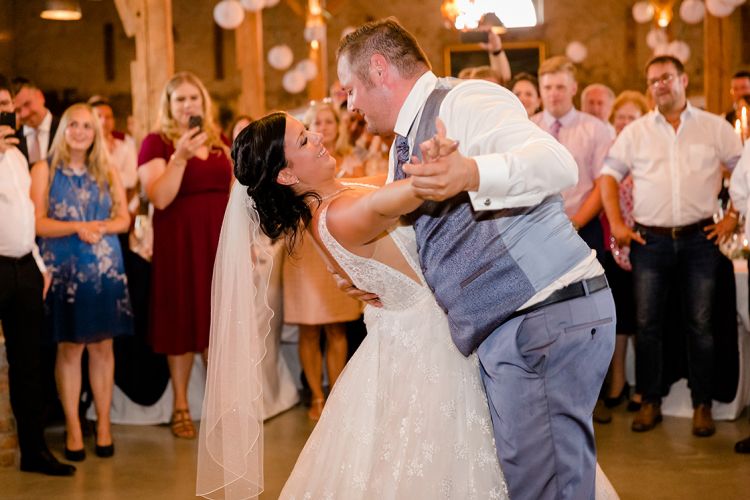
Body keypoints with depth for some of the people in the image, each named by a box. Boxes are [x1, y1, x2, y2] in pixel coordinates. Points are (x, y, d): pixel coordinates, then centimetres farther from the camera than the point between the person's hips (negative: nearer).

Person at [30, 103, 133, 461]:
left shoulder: (107, 173, 10)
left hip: (105, 268, 2)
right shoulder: (44, 170, 2)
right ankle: (73, 428, 8)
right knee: (69, 347, 0)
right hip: (64, 270, -2)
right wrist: (77, 228, -17)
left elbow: (123, 219, 7)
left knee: (102, 347, 4)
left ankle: (103, 424, 12)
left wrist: (99, 228, -12)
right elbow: (37, 223, -6)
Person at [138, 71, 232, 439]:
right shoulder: (156, 142, -3)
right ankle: (181, 407, 15)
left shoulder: (219, 140, 13)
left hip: (220, 241, 4)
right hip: (179, 243, -4)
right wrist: (180, 156, -24)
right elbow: (159, 198, -14)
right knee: (183, 321, 3)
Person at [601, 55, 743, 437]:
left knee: (700, 325, 3)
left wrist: (732, 218, 0)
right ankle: (650, 402, 15)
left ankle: (702, 405, 14)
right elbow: (609, 174, 9)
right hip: (650, 240, 1)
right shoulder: (635, 132, 8)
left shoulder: (714, 127, 5)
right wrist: (616, 224, 1)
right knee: (647, 324, 3)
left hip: (699, 238, -1)